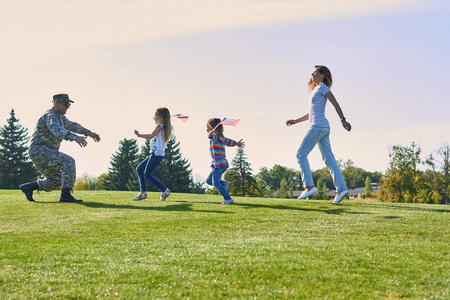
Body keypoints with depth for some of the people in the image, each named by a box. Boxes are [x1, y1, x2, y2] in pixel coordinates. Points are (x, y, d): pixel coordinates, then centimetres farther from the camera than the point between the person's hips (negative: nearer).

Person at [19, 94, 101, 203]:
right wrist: (75, 138, -52)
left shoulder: (59, 116, 17)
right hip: (39, 151, -10)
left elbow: (71, 125, 34)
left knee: (57, 181, 10)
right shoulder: (50, 116, -15)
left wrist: (89, 133, 34)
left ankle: (28, 187, 14)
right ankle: (66, 195, -23)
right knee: (68, 162, -20)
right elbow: (58, 131, -36)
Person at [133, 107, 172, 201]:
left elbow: (151, 136, -22)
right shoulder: (165, 128, 19)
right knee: (139, 169, 12)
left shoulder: (159, 126, -9)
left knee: (147, 174, -8)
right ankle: (143, 192, 9)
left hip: (157, 154, -10)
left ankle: (165, 190, -4)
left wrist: (139, 135, -15)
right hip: (155, 154, 10)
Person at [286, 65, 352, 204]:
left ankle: (309, 186, -14)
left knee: (301, 154, -7)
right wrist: (296, 121, 28)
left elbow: (335, 103, -13)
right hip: (323, 128, 9)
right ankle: (341, 188, -8)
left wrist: (343, 120, -23)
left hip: (318, 126, -9)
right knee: (328, 159, 1)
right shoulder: (317, 89, 25)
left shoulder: (322, 87, -3)